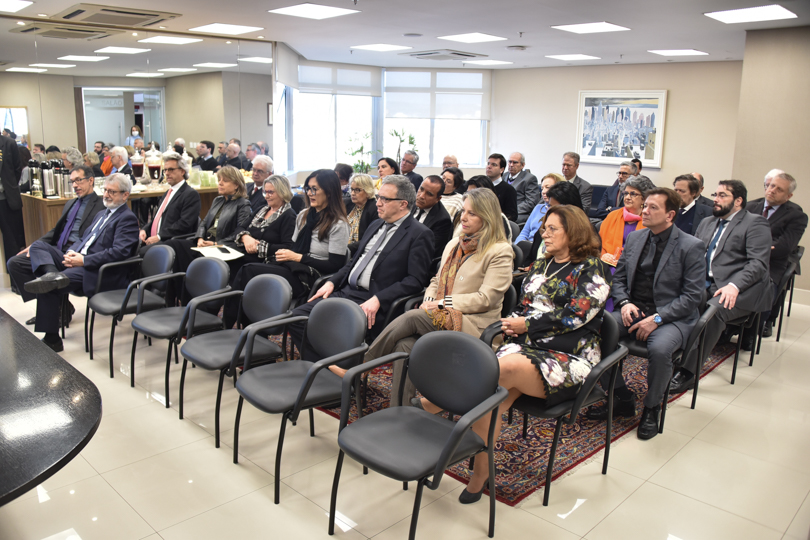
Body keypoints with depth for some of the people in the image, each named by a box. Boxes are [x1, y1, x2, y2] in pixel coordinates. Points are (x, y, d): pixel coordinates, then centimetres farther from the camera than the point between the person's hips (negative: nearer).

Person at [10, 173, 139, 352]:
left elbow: (119, 252, -18)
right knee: (39, 246, -8)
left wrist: (84, 260, -20)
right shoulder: (101, 215, 25)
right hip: (78, 259, 9)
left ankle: (51, 339, -13)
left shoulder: (128, 219, -5)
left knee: (48, 287, -24)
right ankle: (52, 274, -36)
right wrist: (71, 252, 1)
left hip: (99, 271, -9)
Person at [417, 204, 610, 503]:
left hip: (567, 357, -5)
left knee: (506, 367, -36)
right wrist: (513, 323, -2)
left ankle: (431, 403, -27)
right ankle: (480, 475, -21)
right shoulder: (540, 266, 22)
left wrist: (527, 324, -7)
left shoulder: (591, 270, 1)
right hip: (526, 346, 5)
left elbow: (575, 316, -10)